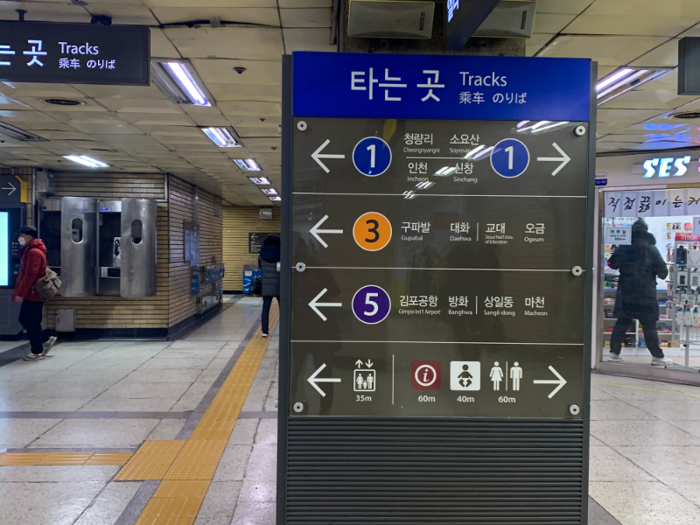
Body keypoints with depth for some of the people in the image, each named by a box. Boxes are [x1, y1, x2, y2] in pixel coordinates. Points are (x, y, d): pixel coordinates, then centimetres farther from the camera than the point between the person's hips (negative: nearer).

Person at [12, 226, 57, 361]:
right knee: (24, 320, 16)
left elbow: (30, 275, -24)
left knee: (31, 322, -3)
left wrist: (20, 293, -22)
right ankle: (46, 340, 22)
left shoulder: (34, 252, -18)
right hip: (30, 294, 10)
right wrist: (18, 291, 19)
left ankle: (37, 352, 6)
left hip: (33, 294, -10)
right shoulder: (30, 251, 16)